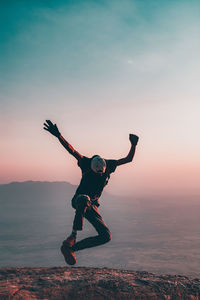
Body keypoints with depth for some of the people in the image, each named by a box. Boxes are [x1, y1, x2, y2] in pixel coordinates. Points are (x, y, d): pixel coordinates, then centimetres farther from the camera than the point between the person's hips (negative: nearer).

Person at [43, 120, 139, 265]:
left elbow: (129, 159, 2)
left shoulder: (109, 165, -1)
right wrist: (58, 135, -30)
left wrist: (134, 145, -12)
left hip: (92, 206, 4)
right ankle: (73, 236, -37)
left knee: (106, 236, -7)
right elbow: (71, 150, -19)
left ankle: (71, 248, -3)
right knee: (84, 199, -44)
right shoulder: (86, 163, -10)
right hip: (79, 200, -4)